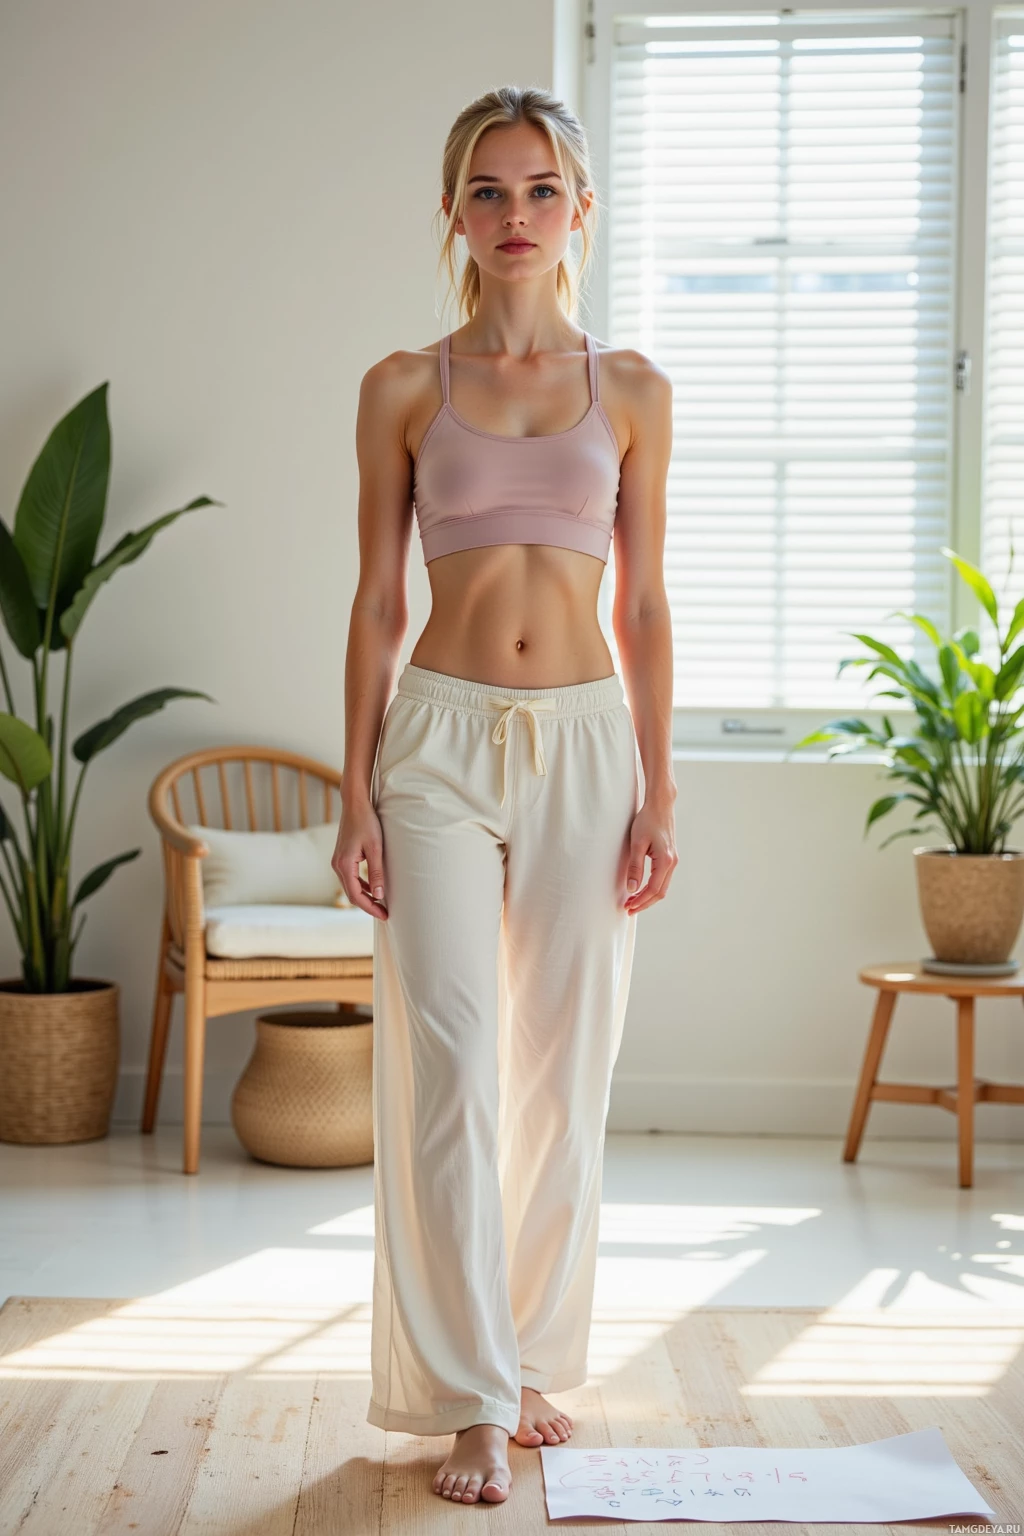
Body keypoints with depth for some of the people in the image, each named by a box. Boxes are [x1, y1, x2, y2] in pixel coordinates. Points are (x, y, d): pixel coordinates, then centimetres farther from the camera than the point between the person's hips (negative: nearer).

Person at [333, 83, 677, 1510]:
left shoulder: (632, 390, 8)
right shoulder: (403, 389, 4)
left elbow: (644, 604, 7)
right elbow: (376, 602, 4)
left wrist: (659, 788, 1)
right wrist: (357, 791, -2)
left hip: (586, 747, 2)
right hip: (442, 742, -1)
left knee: (562, 1072, 6)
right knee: (450, 1067, -8)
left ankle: (533, 1364, 23)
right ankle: (473, 1401, 1)